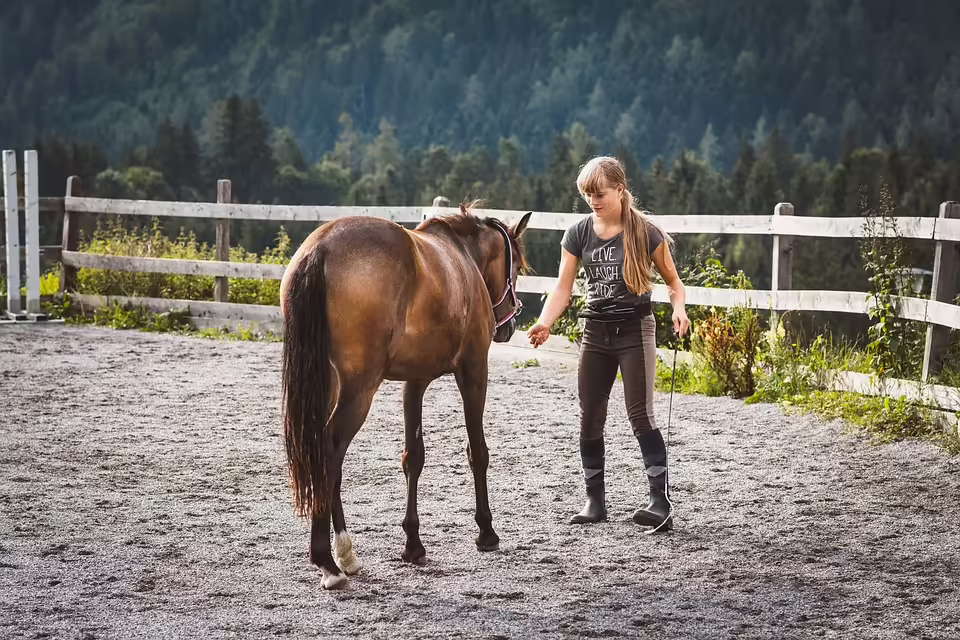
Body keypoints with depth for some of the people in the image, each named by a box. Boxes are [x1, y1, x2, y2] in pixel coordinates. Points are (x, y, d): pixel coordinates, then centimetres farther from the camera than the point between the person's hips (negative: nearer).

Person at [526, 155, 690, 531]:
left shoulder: (645, 232, -8)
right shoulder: (579, 234, 1)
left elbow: (672, 280, 1)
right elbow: (563, 288, -2)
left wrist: (679, 309, -20)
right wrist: (544, 323, -19)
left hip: (635, 330, -4)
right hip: (595, 331, 4)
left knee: (640, 415, -12)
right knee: (590, 417, 6)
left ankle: (660, 501, -14)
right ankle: (595, 500, 17)